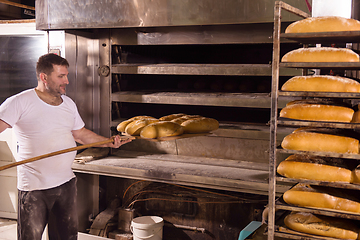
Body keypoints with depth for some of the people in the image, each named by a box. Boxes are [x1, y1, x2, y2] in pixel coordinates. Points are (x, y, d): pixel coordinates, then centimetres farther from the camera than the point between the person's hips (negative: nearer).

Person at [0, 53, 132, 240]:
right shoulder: (20, 102, -10)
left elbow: (80, 134, 20)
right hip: (33, 189, -6)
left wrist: (109, 142, 11)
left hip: (66, 183, 6)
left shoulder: (68, 103, 10)